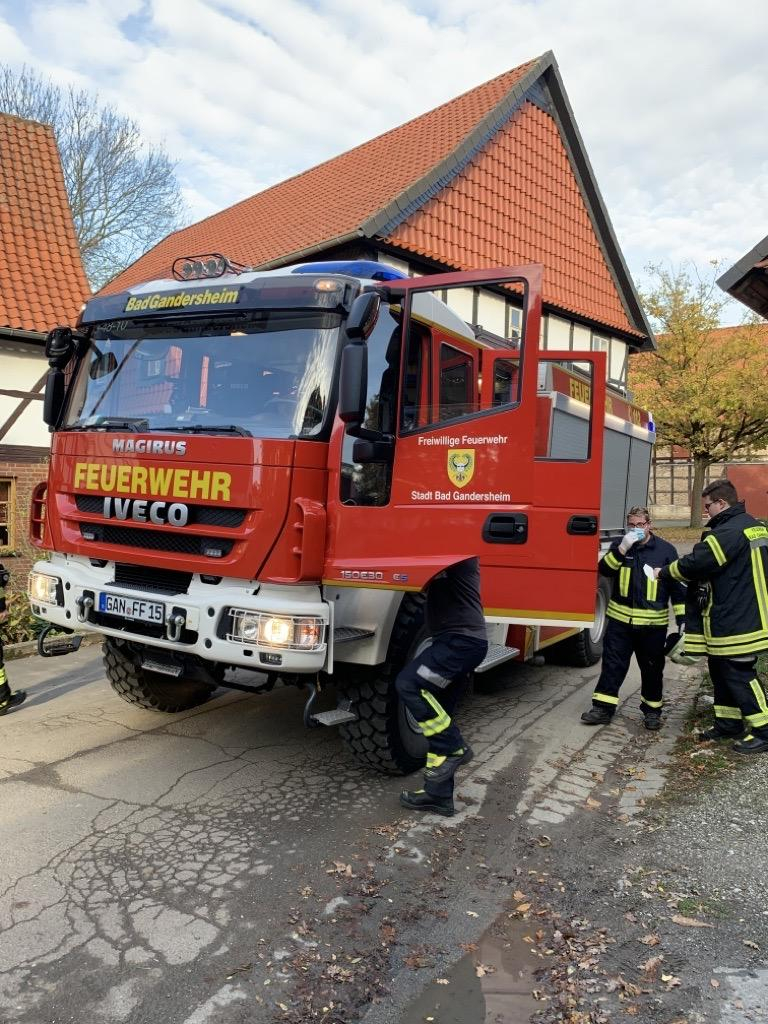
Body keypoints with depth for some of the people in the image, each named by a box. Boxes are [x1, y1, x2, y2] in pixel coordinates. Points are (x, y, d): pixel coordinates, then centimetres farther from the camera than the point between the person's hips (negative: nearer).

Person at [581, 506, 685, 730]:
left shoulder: (665, 549, -1)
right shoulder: (620, 544, 5)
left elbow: (677, 585, 1)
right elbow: (604, 569, -8)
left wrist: (682, 618, -2)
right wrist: (622, 548, -20)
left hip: (652, 623, -1)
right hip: (620, 619, 1)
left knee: (652, 668, 11)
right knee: (612, 664, 2)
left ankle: (652, 710, 26)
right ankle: (603, 708, 8)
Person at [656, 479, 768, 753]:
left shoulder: (729, 532, -20)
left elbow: (696, 563, -18)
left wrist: (664, 573, -1)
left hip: (736, 623, -10)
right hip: (746, 615, 10)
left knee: (739, 674, -1)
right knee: (721, 669, 17)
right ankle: (728, 724, 26)